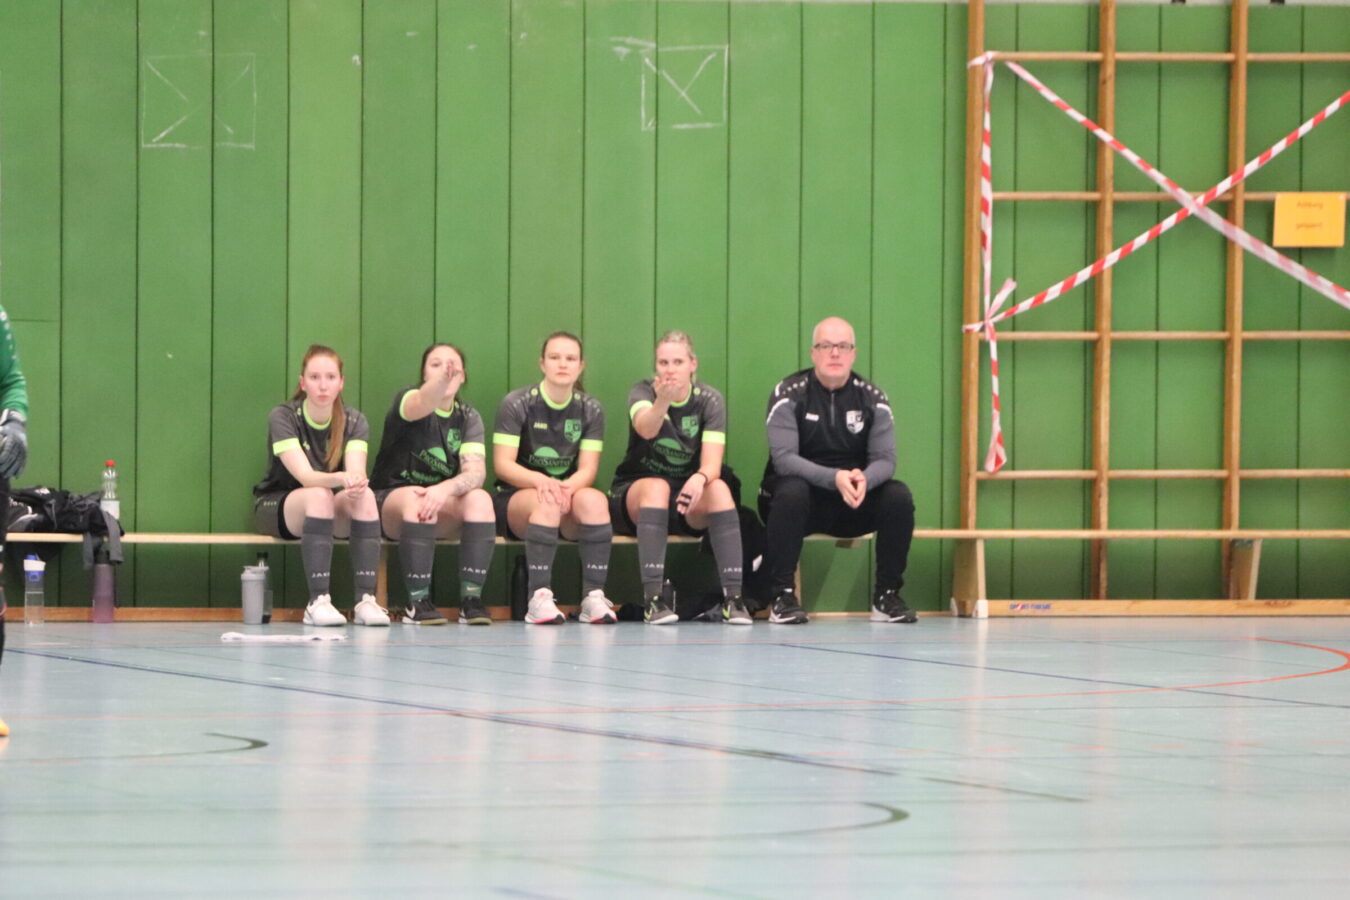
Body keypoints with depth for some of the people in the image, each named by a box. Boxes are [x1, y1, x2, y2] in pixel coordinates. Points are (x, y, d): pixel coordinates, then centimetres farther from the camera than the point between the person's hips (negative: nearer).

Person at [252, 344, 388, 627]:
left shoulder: (353, 420, -4)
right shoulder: (283, 417, -15)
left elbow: (357, 471, -22)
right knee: (319, 496, -36)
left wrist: (356, 482, -47)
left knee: (365, 497, -29)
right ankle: (318, 601, -42)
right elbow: (305, 476, -29)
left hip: (334, 511, 3)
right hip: (275, 506, -3)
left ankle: (367, 600, -34)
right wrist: (341, 479, -49)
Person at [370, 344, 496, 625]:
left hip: (445, 510, 4)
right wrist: (441, 381, -59)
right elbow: (423, 403, -35)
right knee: (416, 499, -36)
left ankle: (471, 599, -27)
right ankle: (418, 602, -33)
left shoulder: (468, 418, 4)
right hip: (390, 499, -4)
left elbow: (476, 471, -12)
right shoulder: (407, 401, -8)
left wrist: (445, 489, -35)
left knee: (479, 499, -26)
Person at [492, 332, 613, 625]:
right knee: (547, 502, -37)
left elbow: (588, 470, -3)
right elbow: (503, 465, -10)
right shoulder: (516, 404, -2)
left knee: (594, 500, -32)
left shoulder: (590, 410, 7)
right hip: (516, 500, -3)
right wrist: (540, 481, -30)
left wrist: (567, 487, -27)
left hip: (570, 492, 3)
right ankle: (539, 598, -42)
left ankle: (594, 597, -35)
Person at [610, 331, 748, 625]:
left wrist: (700, 478, -40)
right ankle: (653, 597, -41)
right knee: (657, 487, -35)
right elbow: (645, 428, -33)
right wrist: (662, 401, -54)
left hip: (687, 509, 2)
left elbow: (712, 465, -16)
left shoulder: (710, 400, -4)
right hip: (633, 494, -2)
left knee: (718, 488, -30)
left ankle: (733, 595, -34)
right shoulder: (644, 391, -8)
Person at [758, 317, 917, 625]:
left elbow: (885, 460, -7)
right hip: (804, 500, -3)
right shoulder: (790, 394, -8)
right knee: (791, 492, -36)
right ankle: (782, 597, -29)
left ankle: (887, 596, -11)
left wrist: (864, 480, -32)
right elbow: (783, 459, -20)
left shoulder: (872, 398, 1)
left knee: (899, 496, -22)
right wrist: (835, 479, -35)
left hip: (854, 506, 3)